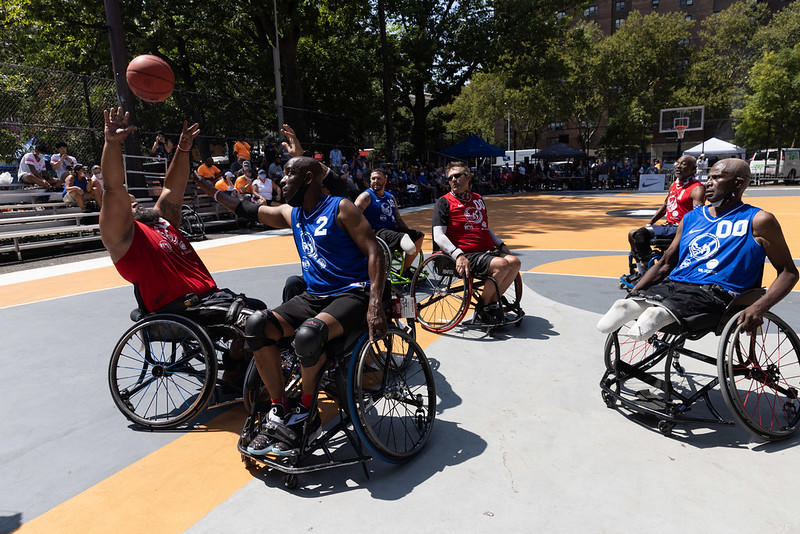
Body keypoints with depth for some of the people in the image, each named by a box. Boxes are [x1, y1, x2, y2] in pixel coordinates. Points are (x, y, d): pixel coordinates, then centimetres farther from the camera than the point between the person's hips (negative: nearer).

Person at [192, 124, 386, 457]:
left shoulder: (340, 208, -7)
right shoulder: (290, 214, 14)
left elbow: (373, 251, -14)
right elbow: (247, 210, 25)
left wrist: (375, 303, -24)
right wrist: (210, 189, 24)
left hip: (351, 294, -7)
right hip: (313, 296, 7)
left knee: (307, 334, -35)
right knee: (257, 324, -15)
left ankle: (305, 411, -9)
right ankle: (279, 412, -7)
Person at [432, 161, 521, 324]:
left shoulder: (477, 199, 24)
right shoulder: (444, 202, 3)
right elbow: (438, 236, -8)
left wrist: (501, 244, 18)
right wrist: (458, 255, -23)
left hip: (489, 251, 7)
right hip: (467, 256, -6)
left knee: (514, 261, -19)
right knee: (501, 265, -27)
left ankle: (493, 301, -3)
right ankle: (483, 306, -7)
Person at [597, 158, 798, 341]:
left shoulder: (757, 221, 7)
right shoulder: (691, 217, 21)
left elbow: (788, 272, 6)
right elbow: (666, 263, 23)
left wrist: (760, 307, -14)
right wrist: (632, 293, 9)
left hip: (717, 291, -4)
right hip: (674, 284, 5)